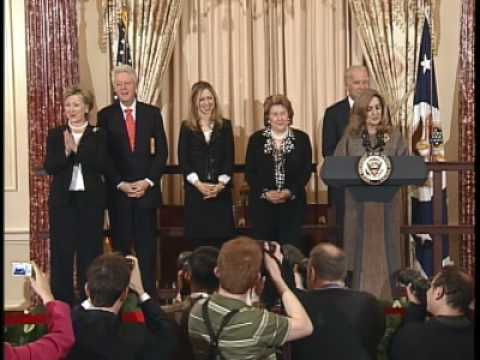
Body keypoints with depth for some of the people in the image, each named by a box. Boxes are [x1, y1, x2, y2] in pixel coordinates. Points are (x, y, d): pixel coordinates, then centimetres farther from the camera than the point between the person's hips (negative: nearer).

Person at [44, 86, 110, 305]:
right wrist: (66, 152, -20)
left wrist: (77, 149, -16)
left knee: (90, 250, 3)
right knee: (61, 251, 1)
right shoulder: (55, 135, 7)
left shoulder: (98, 135, 4)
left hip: (91, 199, -1)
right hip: (63, 200, 1)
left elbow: (104, 166, -9)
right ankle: (62, 301, 9)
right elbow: (49, 167, -3)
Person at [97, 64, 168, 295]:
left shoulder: (152, 113, 6)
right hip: (117, 190, -1)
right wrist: (121, 184, -8)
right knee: (120, 245, 2)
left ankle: (148, 292, 5)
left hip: (147, 188, 1)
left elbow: (161, 151, 5)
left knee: (146, 244, 2)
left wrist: (148, 181, -5)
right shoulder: (105, 116, 3)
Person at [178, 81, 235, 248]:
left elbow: (229, 158, 3)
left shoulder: (225, 126, 9)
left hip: (221, 191, 0)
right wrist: (198, 184, -12)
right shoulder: (187, 127, 7)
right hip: (195, 191, 0)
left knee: (221, 240, -3)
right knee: (198, 240, -1)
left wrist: (220, 184, -11)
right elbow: (183, 160, 0)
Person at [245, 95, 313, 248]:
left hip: (292, 204, 0)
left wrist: (290, 192, -13)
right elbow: (249, 172, 2)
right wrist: (265, 192, -12)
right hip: (262, 205, 0)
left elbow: (306, 171, 1)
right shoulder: (256, 139, 5)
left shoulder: (301, 138, 5)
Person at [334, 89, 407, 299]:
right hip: (358, 201, 0)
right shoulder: (350, 137, 4)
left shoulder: (394, 136, 5)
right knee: (361, 252, 1)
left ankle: (384, 300, 10)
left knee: (383, 249, 3)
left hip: (387, 202, 1)